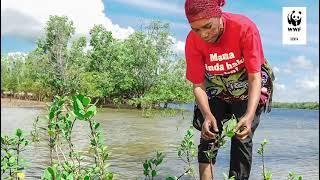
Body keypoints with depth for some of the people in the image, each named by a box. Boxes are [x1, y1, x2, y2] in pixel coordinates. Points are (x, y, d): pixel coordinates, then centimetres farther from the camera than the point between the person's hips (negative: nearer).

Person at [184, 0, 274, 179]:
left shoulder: (245, 27, -31)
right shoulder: (193, 41, -24)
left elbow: (255, 78, -29)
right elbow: (198, 85, -19)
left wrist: (249, 116, -43)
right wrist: (207, 115, -37)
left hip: (248, 88, -2)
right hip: (217, 89, 2)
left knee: (242, 137, -9)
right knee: (208, 134, -7)